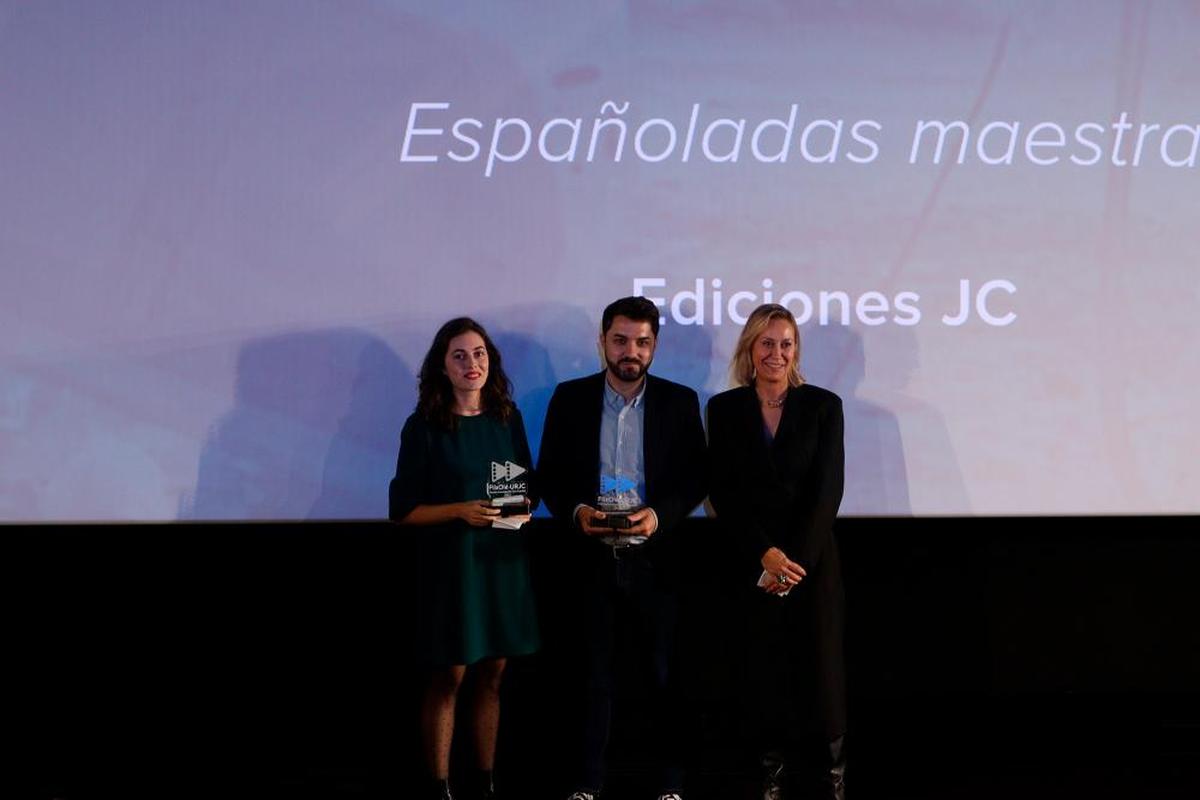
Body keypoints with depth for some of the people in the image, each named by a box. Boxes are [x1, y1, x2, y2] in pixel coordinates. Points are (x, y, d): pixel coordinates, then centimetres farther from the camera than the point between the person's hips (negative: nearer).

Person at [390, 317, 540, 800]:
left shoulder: (507, 417, 7)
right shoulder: (425, 426, -6)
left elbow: (528, 483, 17)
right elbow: (403, 510, -6)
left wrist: (524, 505, -5)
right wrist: (461, 511, -19)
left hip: (504, 557, 4)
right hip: (451, 561, -4)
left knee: (492, 674, 9)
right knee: (448, 677, 0)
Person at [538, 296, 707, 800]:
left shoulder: (679, 402, 3)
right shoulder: (571, 398, 4)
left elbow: (695, 478, 2)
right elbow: (550, 475, 5)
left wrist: (659, 514, -15)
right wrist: (575, 511, -14)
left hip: (653, 555, 0)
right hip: (590, 556, 1)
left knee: (663, 671, 4)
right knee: (594, 670, 6)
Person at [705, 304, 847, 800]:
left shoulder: (823, 406, 2)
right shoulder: (724, 409, 4)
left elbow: (827, 490, -3)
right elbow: (723, 492, 0)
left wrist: (795, 558, -12)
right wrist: (765, 553, -11)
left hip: (812, 558, 0)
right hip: (752, 563, 1)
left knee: (819, 669, 0)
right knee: (765, 669, 1)